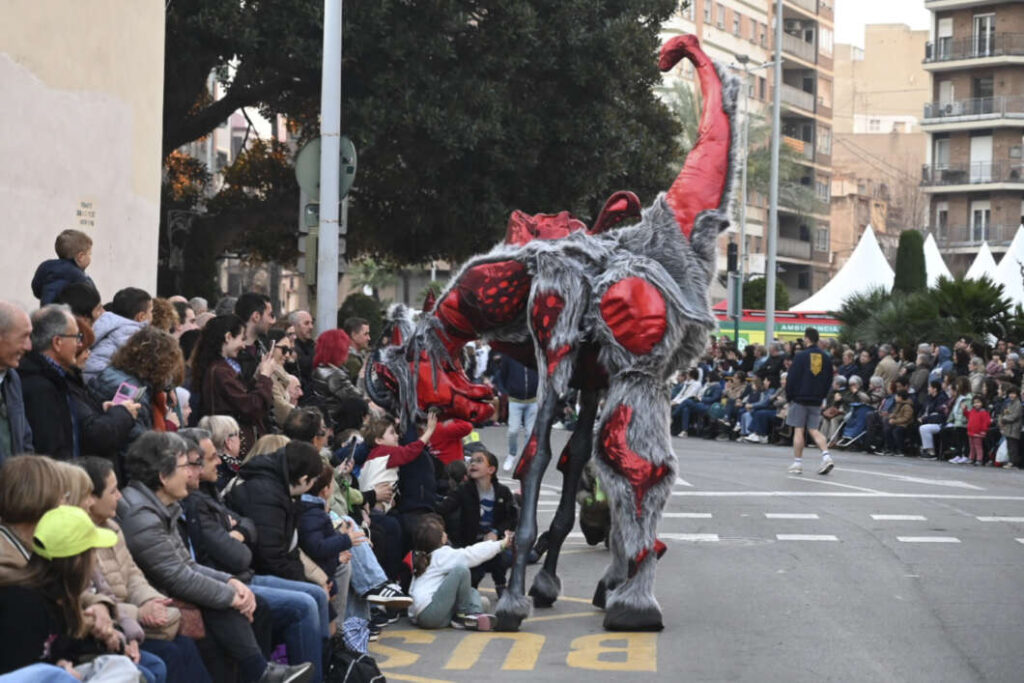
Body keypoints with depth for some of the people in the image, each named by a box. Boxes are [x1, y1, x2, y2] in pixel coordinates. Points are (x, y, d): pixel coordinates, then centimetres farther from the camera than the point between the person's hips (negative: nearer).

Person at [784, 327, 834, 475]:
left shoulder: (800, 356, -9)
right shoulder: (826, 358, 6)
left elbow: (791, 378, -8)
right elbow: (829, 380, 10)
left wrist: (789, 396, 3)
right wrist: (821, 396, 16)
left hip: (800, 398, -4)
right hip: (816, 400, 4)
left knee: (798, 430, 2)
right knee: (814, 430, 9)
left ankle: (797, 463, 4)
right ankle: (826, 456, -9)